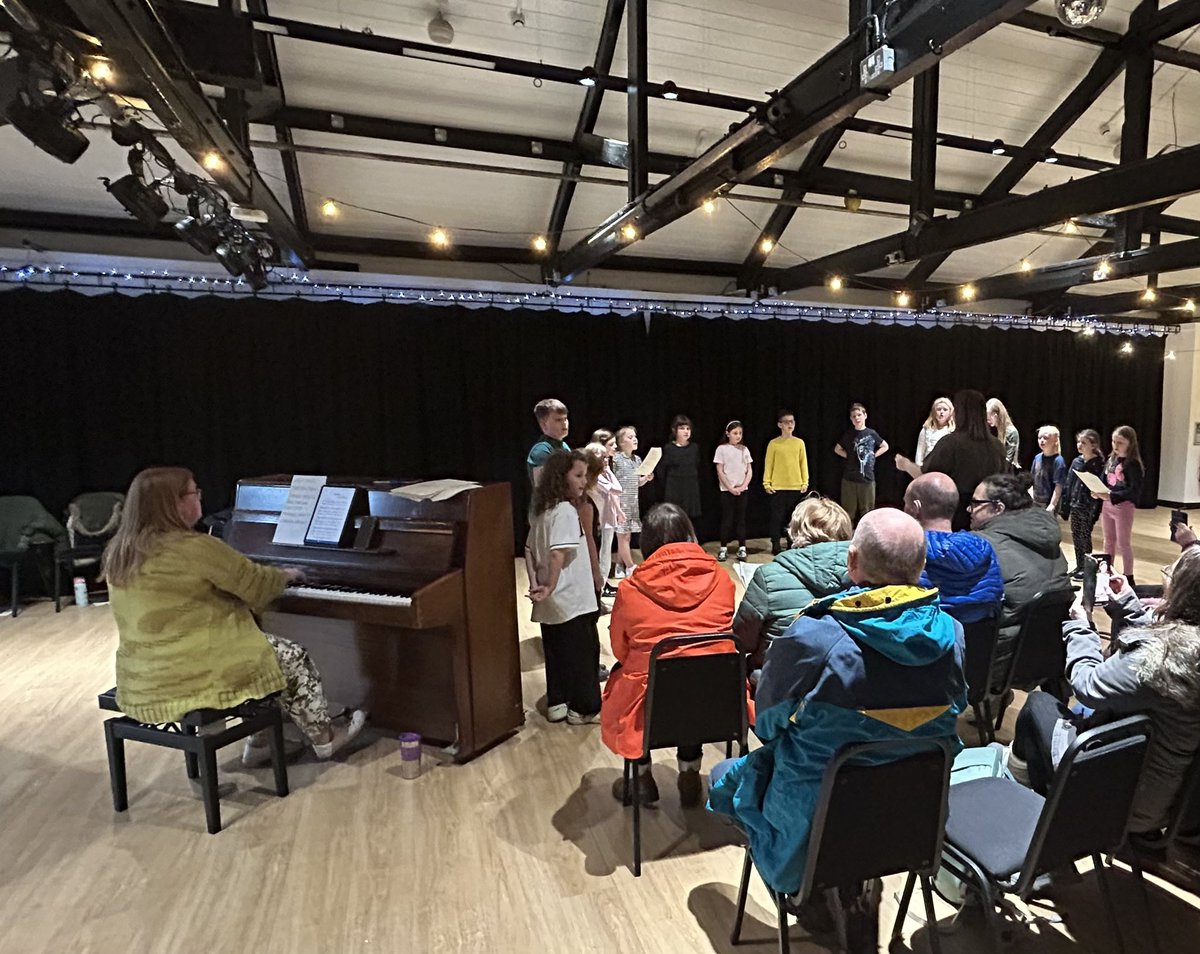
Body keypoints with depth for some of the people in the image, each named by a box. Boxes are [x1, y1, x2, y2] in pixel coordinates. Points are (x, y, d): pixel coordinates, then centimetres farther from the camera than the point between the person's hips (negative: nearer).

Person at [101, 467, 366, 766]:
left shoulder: (120, 552, 5)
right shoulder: (196, 548, -21)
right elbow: (256, 583, -9)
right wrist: (286, 575, 13)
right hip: (193, 678, -8)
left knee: (263, 645, 24)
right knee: (292, 657, 11)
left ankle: (259, 742, 31)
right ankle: (323, 739, 25)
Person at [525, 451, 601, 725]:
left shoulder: (542, 510, 9)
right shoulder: (566, 510, -19)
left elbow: (529, 549, 10)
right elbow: (558, 553, -29)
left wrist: (534, 583, 3)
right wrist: (551, 587, -21)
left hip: (552, 603, 8)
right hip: (572, 599, -8)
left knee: (556, 653, 17)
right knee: (583, 654, 6)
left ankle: (557, 704, 27)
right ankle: (585, 709, 17)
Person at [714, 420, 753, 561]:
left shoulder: (745, 449, 6)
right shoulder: (722, 449, -4)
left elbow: (750, 471, 6)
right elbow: (720, 472, -6)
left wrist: (743, 486, -8)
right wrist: (730, 488, -10)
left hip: (742, 489, 3)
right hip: (727, 490, -3)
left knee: (741, 518, 5)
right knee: (727, 519, -1)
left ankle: (742, 548, 10)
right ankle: (723, 548, 7)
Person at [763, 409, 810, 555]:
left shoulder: (799, 442, 6)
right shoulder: (773, 443, -1)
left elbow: (803, 463, 9)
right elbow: (768, 465, 0)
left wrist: (805, 482, 4)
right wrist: (766, 483, -5)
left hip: (796, 487, 2)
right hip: (777, 487, -2)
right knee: (777, 516, 0)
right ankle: (775, 545, 8)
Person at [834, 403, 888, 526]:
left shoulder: (871, 434, 2)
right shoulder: (848, 434, 1)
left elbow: (885, 446, 16)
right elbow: (837, 449, 13)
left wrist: (874, 455, 3)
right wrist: (849, 456, 1)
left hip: (868, 478, 1)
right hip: (850, 478, -1)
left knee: (867, 511, 6)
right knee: (849, 511, 1)